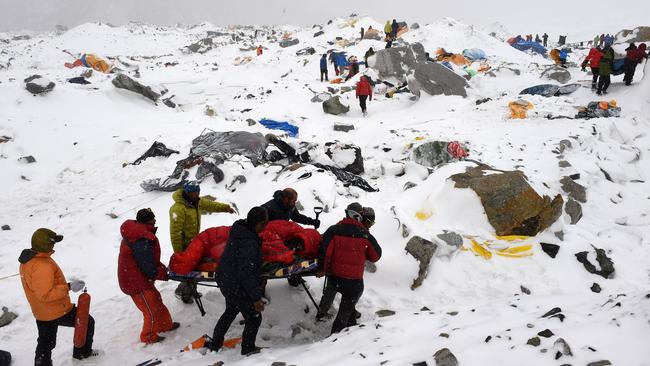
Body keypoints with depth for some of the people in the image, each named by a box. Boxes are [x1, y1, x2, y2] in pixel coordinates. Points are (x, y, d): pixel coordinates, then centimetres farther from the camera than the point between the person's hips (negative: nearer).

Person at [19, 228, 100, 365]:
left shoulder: (28, 259, 1)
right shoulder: (42, 266, -32)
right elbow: (45, 294, -34)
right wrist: (68, 287, -30)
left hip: (41, 313, 9)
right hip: (58, 312, -9)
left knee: (45, 344, 20)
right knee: (88, 322, 14)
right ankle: (83, 352, 33)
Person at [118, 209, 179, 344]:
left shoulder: (135, 232, 0)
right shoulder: (142, 242, -33)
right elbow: (149, 269, -27)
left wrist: (162, 268, 0)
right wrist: (165, 273, -11)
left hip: (133, 277, 10)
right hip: (136, 282, -10)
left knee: (156, 301, 25)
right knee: (152, 310, 8)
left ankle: (165, 324, 44)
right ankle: (148, 337, 28)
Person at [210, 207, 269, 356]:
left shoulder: (240, 229, -5)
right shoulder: (249, 243, -34)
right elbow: (246, 275, -31)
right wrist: (256, 298, -23)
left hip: (225, 281, 9)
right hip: (237, 288, -9)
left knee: (231, 311, 31)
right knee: (254, 317, 12)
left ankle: (215, 343, 45)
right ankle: (248, 348, 31)